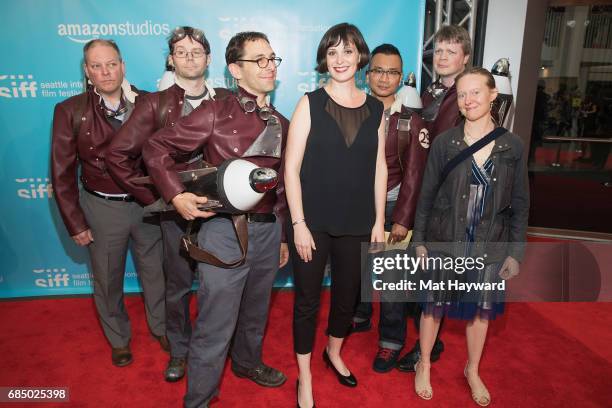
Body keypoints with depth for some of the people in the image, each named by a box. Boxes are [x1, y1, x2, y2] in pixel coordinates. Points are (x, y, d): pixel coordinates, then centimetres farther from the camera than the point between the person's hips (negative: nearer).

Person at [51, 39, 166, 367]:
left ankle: (161, 328, 42)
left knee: (156, 271, 16)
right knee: (107, 279, 17)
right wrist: (75, 224, -5)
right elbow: (62, 173, -4)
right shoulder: (70, 111, -7)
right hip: (102, 208, 0)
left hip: (147, 203, 1)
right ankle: (118, 339, 42)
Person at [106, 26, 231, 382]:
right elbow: (119, 153, -7)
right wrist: (155, 197, -8)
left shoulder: (227, 100, 1)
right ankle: (179, 350, 36)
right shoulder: (156, 104, -4)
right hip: (177, 209, -1)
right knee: (178, 284, 13)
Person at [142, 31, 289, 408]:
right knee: (215, 326, 4)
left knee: (256, 311, 24)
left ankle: (248, 362, 52)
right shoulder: (216, 113, -9)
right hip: (225, 231, -6)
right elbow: (156, 148, -4)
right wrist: (176, 195, -14)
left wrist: (284, 234, 17)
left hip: (268, 229, 6)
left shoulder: (281, 124, 8)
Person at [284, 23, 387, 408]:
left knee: (348, 295, 18)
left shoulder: (375, 108, 5)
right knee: (307, 300, 9)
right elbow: (291, 167, -9)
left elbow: (380, 168, 6)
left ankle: (334, 353, 47)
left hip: (357, 223, 3)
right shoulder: (310, 103, -5)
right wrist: (298, 223, -13)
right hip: (313, 221, -3)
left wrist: (379, 222, 4)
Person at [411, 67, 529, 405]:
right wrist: (419, 240, -4)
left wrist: (516, 252, 0)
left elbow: (520, 204, 2)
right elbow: (426, 195, -3)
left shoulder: (512, 146, -3)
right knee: (434, 305, 10)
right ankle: (424, 365, 35)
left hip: (489, 246, 2)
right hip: (444, 241, -1)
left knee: (482, 308, 17)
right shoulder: (444, 142, -7)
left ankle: (473, 371, 41)